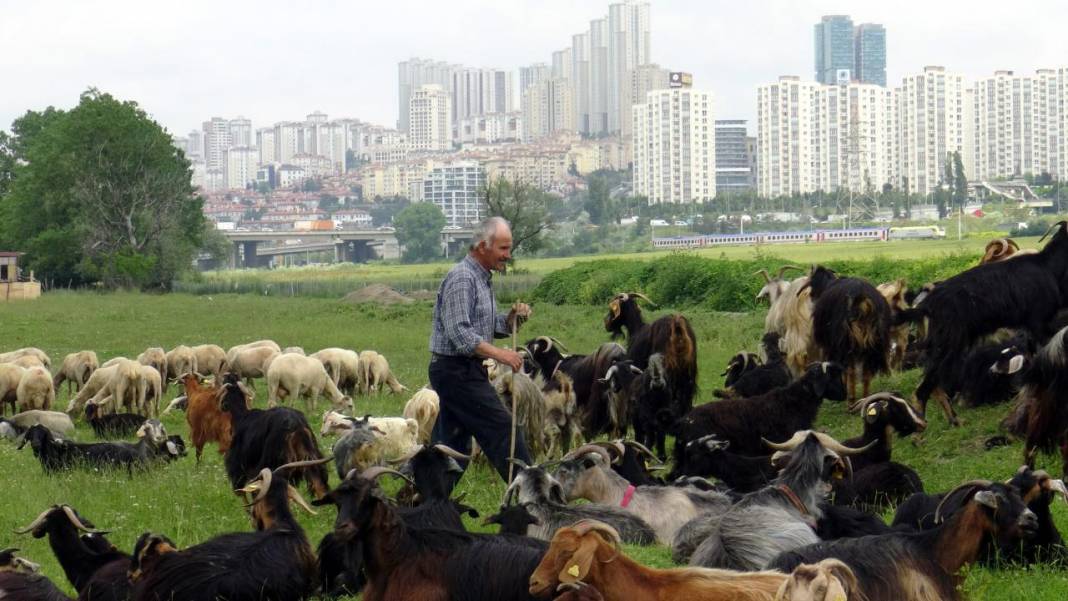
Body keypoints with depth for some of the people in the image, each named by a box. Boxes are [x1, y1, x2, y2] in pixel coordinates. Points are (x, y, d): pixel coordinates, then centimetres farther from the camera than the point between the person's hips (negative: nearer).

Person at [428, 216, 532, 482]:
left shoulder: (482, 278, 17)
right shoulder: (461, 278, -16)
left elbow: (491, 327, 22)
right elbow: (459, 333, -24)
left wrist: (512, 319, 2)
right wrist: (499, 354, -27)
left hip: (460, 372, 10)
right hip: (457, 369, -10)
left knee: (452, 441, 9)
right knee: (502, 429, -7)